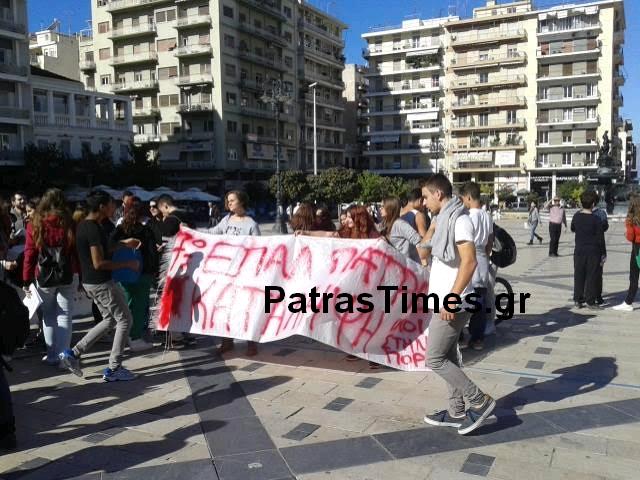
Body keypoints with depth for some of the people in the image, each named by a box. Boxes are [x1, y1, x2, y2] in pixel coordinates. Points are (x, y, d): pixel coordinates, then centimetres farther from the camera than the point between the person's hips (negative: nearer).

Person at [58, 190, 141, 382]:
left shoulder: (83, 225, 9)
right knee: (125, 321, 3)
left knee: (110, 320, 21)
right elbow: (99, 263, -26)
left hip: (90, 282, 10)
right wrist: (128, 264, -17)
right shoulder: (94, 229, -22)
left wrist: (123, 243, 21)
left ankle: (73, 353, 18)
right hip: (101, 283, -10)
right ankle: (113, 369, 9)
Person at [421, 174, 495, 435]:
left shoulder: (459, 220, -17)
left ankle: (480, 401, 6)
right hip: (443, 302, 10)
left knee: (435, 359, -5)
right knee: (447, 357, 15)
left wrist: (452, 298, -30)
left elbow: (470, 261, -28)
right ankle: (457, 412, 24)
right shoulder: (445, 218, 13)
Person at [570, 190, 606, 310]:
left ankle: (577, 299, 14)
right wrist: (602, 253, -1)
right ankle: (590, 301, 5)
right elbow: (600, 238, -9)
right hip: (593, 252, -4)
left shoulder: (576, 216, -1)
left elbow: (572, 229, 18)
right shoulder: (596, 219, -12)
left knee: (578, 275, 11)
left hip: (579, 250, 4)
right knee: (592, 276, 3)